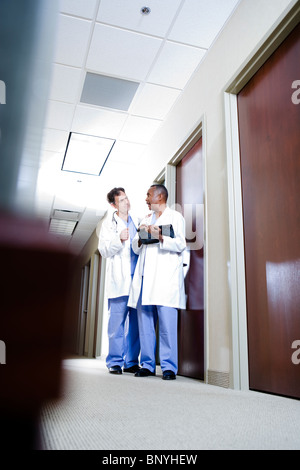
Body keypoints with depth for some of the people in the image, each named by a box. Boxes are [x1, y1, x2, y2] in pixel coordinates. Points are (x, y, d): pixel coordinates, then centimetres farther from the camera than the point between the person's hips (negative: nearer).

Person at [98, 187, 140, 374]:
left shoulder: (137, 222, 19)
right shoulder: (109, 224, 9)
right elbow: (104, 250, 0)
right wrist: (119, 239, -16)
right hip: (120, 279, -3)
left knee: (136, 322, 5)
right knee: (117, 321, -3)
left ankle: (132, 362, 15)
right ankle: (115, 362, 8)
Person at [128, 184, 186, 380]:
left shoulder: (175, 217, 8)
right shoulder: (145, 220, 26)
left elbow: (180, 244, -5)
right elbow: (136, 248, 22)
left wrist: (159, 237, -16)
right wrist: (141, 238, 2)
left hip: (165, 277, -6)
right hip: (145, 276, 6)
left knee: (167, 323, -7)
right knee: (145, 322, 4)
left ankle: (169, 367, 0)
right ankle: (147, 365, 12)